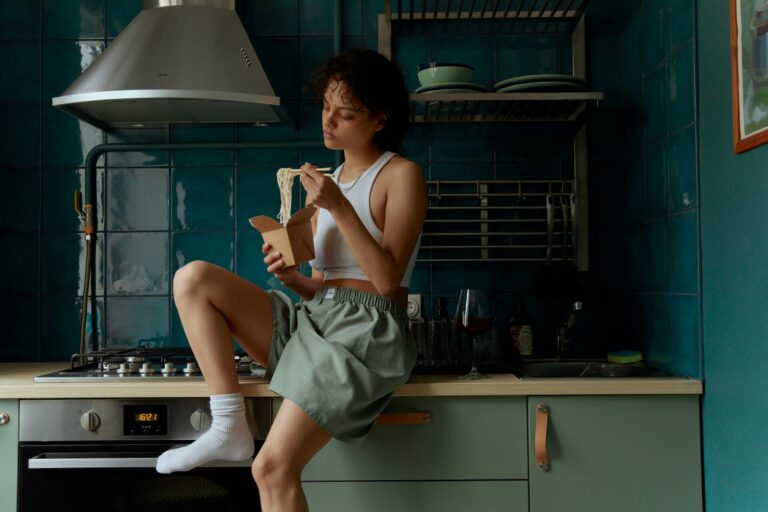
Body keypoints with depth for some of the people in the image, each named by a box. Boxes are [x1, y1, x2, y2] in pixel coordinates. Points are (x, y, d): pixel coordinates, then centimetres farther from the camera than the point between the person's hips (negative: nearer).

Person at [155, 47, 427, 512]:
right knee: (193, 278, -8)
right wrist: (289, 275, -5)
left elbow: (388, 279, -12)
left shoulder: (402, 176, -2)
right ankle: (230, 427, -14)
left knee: (273, 469, -21)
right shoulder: (326, 184, 17)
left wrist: (339, 208, -18)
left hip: (366, 333, -7)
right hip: (312, 321, 7)